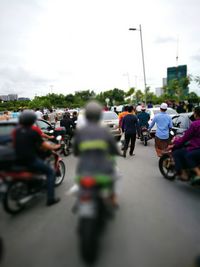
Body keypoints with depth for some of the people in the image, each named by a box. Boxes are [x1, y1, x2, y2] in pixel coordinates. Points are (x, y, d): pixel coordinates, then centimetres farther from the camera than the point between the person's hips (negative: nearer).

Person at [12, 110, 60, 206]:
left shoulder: (16, 130, 6)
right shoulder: (34, 130, -13)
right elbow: (42, 144, -11)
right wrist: (54, 147, 4)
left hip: (18, 160, 8)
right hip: (30, 160, -7)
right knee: (51, 172, 4)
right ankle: (50, 198, 0)